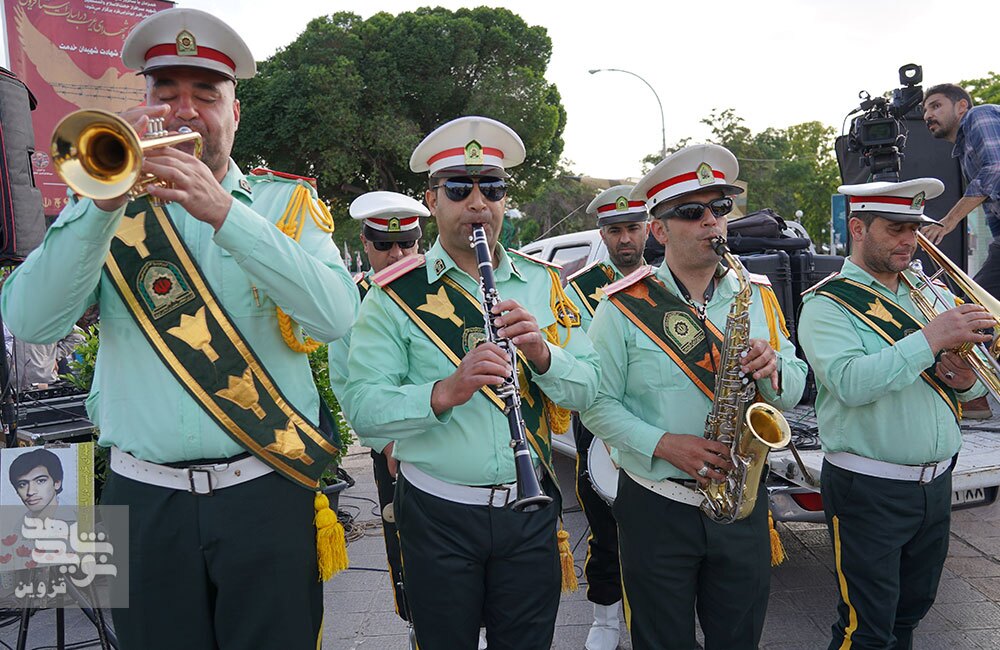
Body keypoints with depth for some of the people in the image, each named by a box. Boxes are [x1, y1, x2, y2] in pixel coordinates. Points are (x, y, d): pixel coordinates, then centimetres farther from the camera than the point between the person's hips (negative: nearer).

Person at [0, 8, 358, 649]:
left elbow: (337, 314, -15)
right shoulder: (106, 210, 7)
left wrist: (224, 212, -22)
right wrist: (106, 203, -18)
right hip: (146, 497, 2)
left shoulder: (284, 204, 3)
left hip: (267, 492, -1)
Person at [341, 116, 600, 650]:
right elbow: (362, 410, -14)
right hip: (437, 514, -2)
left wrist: (543, 353, -20)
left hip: (530, 508, 3)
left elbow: (586, 389, 0)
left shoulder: (543, 284, 3)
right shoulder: (395, 294, -7)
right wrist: (444, 392, -30)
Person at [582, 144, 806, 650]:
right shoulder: (624, 306, -8)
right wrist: (663, 444, -22)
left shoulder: (757, 295, 5)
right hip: (656, 507, -3)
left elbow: (793, 390, 5)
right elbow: (597, 402, -10)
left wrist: (772, 370, -16)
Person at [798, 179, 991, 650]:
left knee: (912, 609, 22)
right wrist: (931, 338, -27)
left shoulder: (929, 294, 10)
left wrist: (965, 380, -8)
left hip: (937, 482, 7)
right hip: (868, 490, -6)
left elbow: (974, 385, 14)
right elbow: (850, 382, -27)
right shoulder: (827, 304, -11)